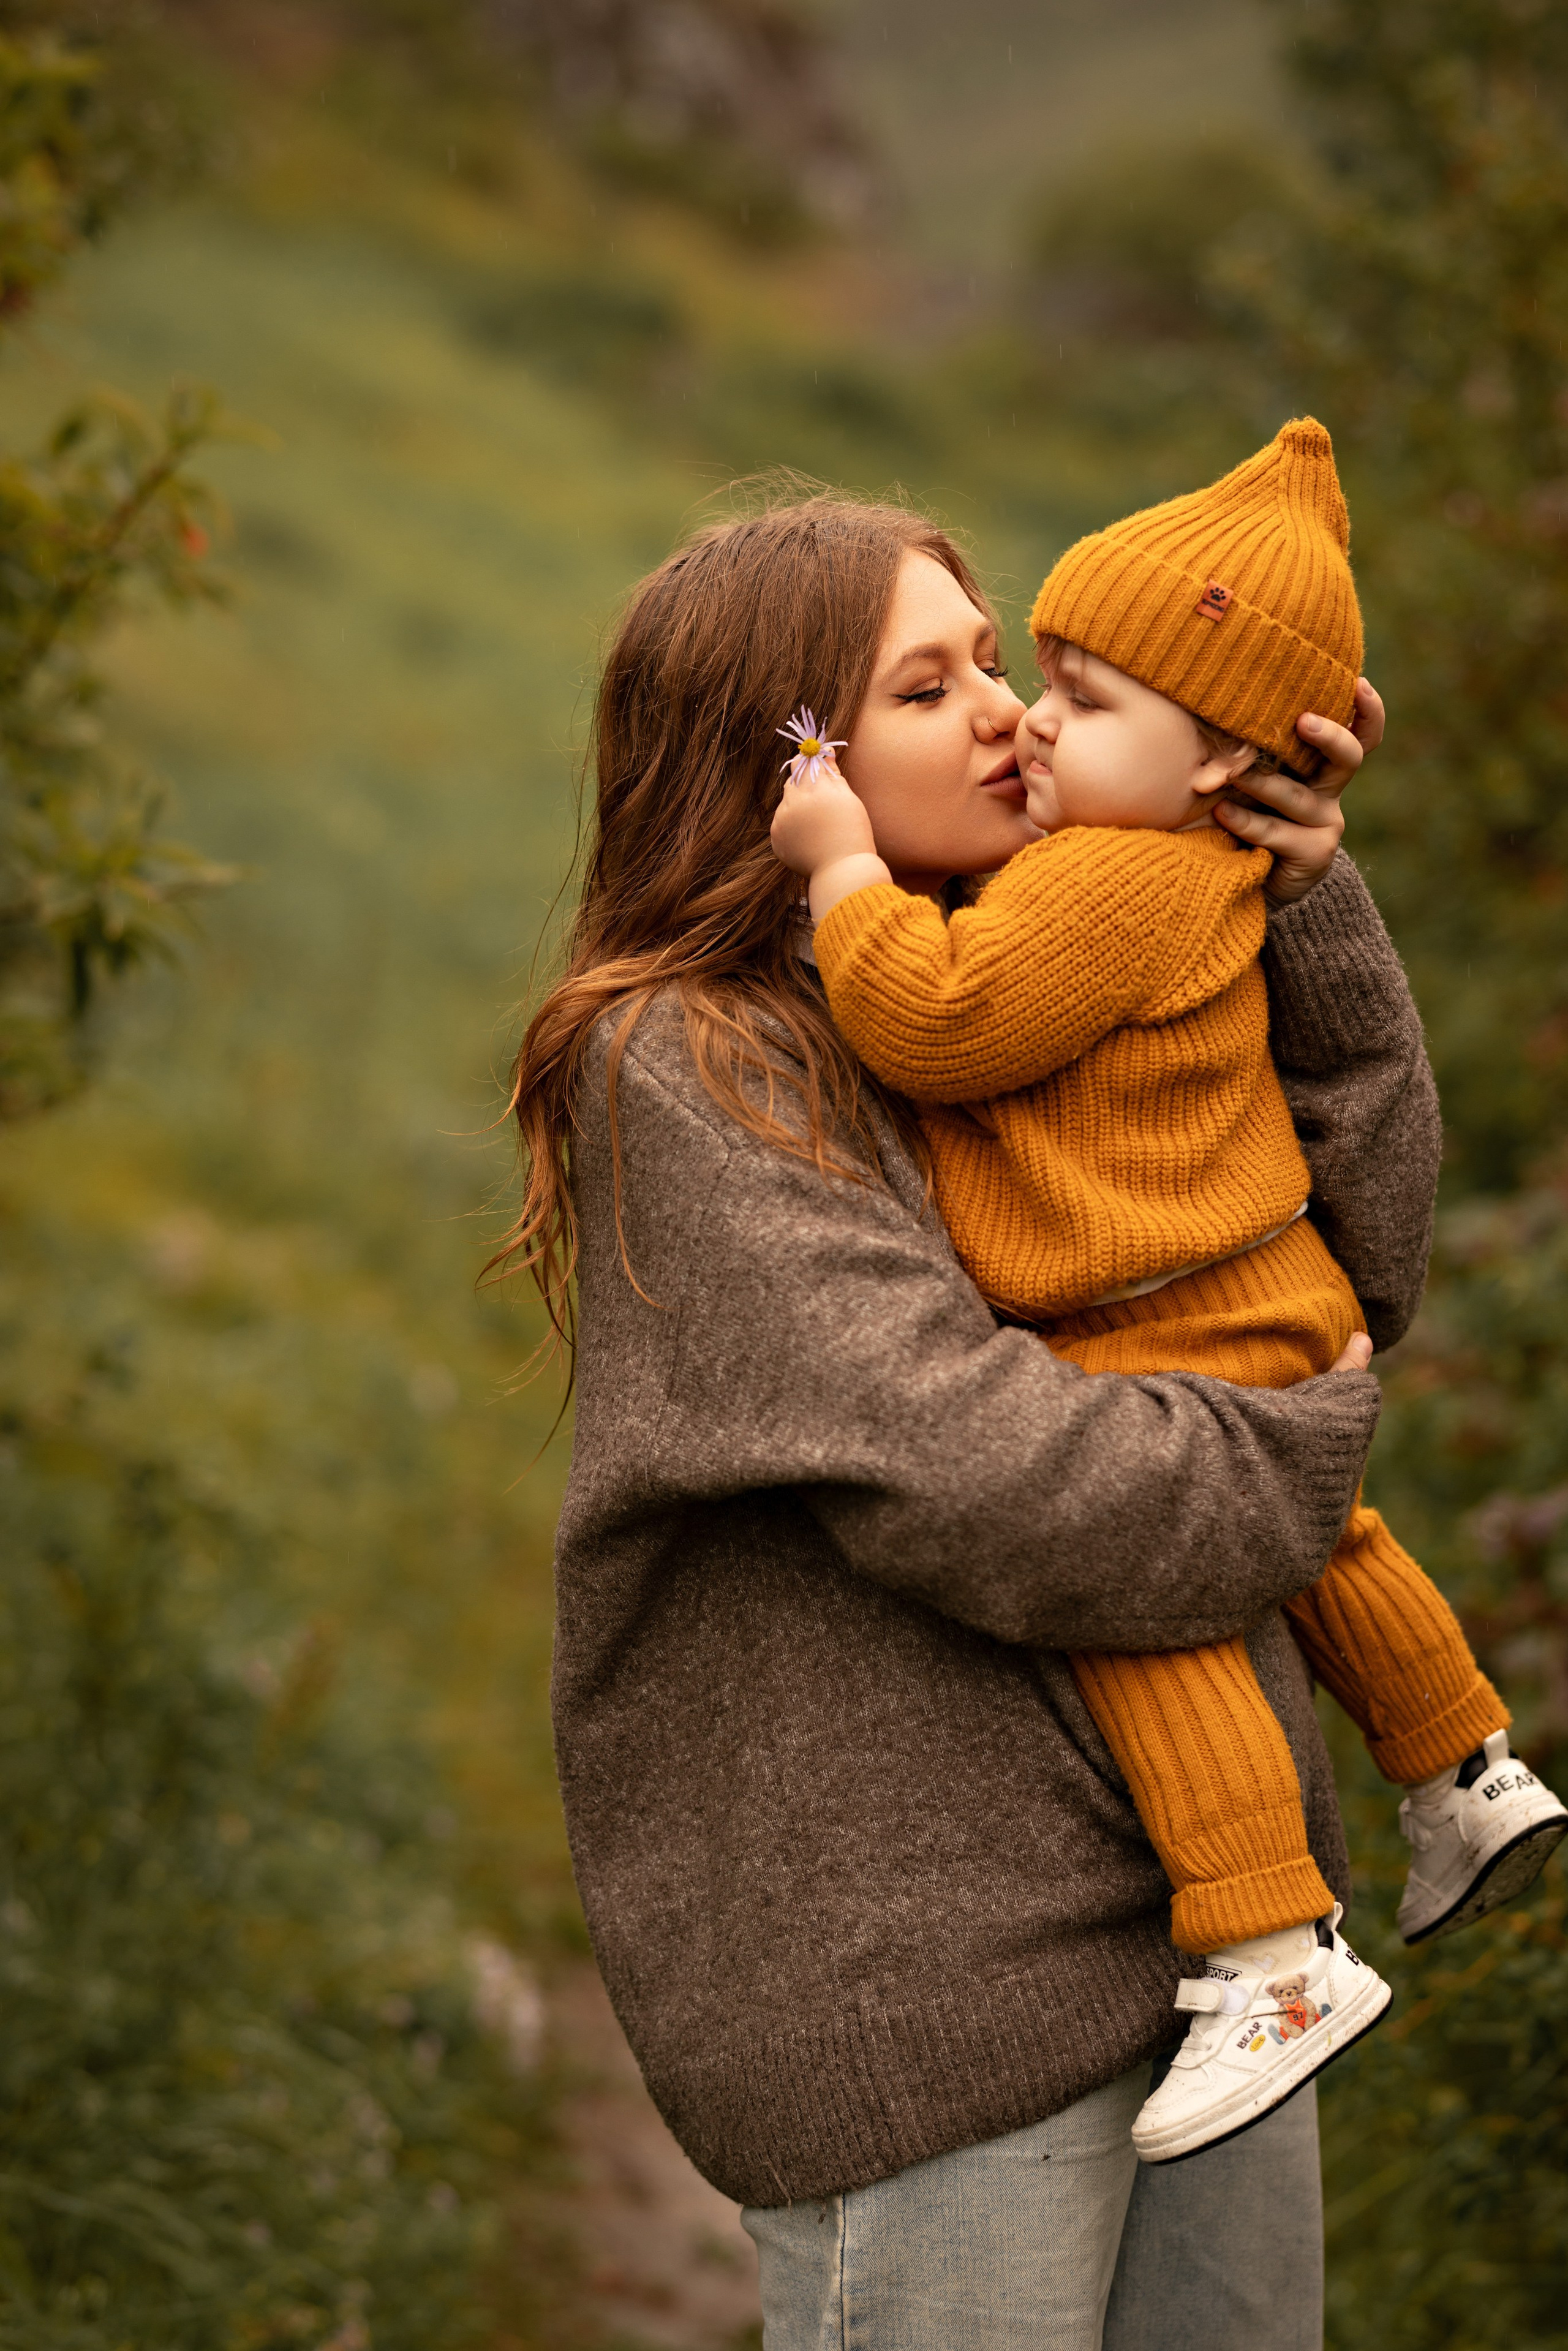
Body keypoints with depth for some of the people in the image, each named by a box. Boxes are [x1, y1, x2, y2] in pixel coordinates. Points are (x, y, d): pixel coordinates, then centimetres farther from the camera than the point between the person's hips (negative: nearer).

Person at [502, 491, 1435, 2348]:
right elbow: (980, 1483, -21)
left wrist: (1309, 917, 0)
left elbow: (1360, 1255, 10)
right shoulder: (686, 1073, -12)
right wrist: (1303, 1449, -7)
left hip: (1200, 1916, 8)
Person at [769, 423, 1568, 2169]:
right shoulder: (1170, 864, 10)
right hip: (1259, 1310, 11)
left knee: (1138, 1611, -14)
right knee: (1311, 1542, 29)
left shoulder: (1115, 888, -23)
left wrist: (845, 862, -19)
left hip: (1174, 1344, -11)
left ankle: (1276, 1956, -16)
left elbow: (936, 1023, -27)